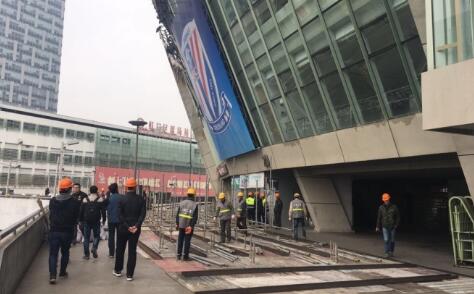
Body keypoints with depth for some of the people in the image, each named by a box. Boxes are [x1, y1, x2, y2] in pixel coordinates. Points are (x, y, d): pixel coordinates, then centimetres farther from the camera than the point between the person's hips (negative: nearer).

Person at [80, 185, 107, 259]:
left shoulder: (85, 199, 5)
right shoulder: (100, 199, -1)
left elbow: (81, 211, 8)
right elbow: (103, 210, -1)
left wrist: (81, 220, 14)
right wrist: (104, 219, 7)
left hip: (87, 221, 2)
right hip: (96, 221, -1)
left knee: (86, 237, 8)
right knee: (96, 236, 13)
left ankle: (86, 254, 8)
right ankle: (94, 248, -10)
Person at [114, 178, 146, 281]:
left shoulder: (122, 199, -5)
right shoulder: (141, 199, -2)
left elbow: (120, 215, -11)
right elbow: (143, 214, -10)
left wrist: (127, 226, -10)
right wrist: (136, 226, -14)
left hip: (123, 228, 0)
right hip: (135, 229, 1)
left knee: (120, 250, 16)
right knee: (132, 251, 5)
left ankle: (118, 270, 27)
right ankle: (130, 274, 6)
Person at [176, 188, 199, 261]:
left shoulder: (182, 203, -1)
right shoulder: (195, 205, -9)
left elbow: (177, 214, 1)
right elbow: (195, 217, -14)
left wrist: (177, 223, 7)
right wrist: (191, 226, -13)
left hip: (181, 225, 3)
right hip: (189, 226, -3)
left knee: (180, 240, 14)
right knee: (187, 241, 6)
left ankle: (178, 255, 19)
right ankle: (185, 256, 11)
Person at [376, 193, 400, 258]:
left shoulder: (394, 207, -6)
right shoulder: (381, 207, -2)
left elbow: (398, 217, -1)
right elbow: (379, 217, 4)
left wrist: (396, 225, -11)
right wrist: (378, 227, 2)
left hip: (392, 227, 0)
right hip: (385, 227, 0)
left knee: (392, 240, 8)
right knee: (386, 240, -10)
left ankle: (391, 252, 26)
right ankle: (387, 253, -4)